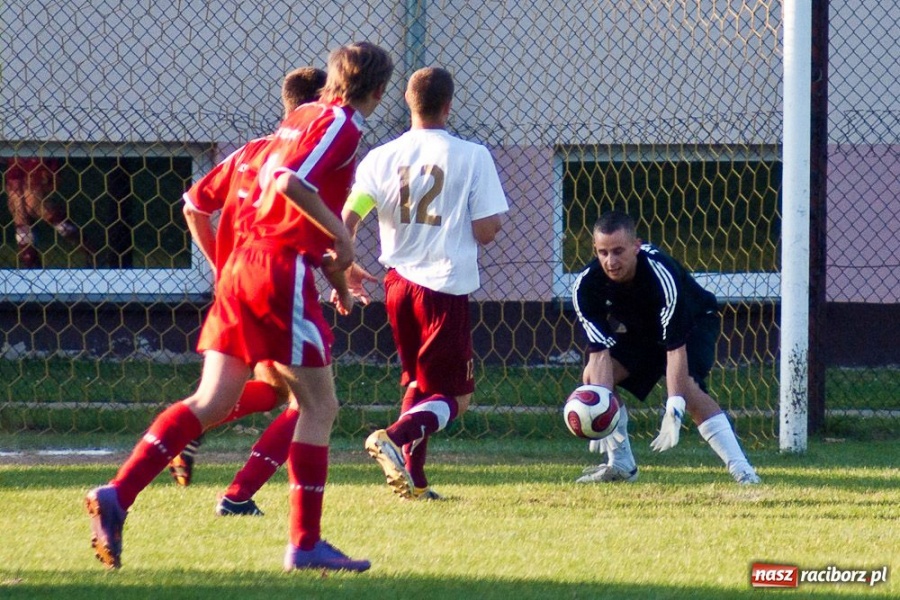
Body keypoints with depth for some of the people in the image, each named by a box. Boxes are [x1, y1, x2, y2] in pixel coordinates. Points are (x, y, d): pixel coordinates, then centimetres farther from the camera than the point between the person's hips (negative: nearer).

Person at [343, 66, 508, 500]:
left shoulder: (382, 158, 2)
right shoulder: (472, 157, -7)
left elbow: (347, 219, -5)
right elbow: (485, 231, -9)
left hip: (398, 282, 5)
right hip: (447, 285, -5)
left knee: (417, 383, 23)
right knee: (453, 398, 1)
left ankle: (412, 477, 16)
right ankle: (394, 438, -26)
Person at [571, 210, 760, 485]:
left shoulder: (661, 275, -39)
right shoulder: (586, 285, -27)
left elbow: (676, 348, -39)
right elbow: (599, 351, -27)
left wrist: (673, 411, -46)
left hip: (693, 321, -5)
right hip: (639, 331, 5)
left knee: (687, 385, -30)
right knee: (594, 378, -15)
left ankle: (742, 470, -34)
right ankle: (620, 465, -1)